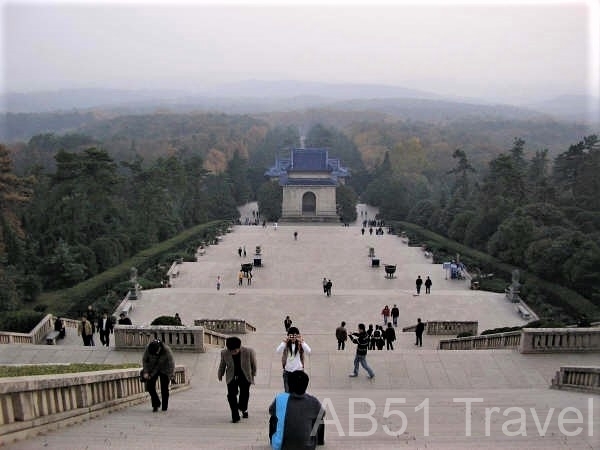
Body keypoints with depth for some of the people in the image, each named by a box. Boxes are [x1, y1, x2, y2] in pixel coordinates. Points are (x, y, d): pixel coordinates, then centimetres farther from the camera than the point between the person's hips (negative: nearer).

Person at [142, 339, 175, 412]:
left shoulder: (166, 350, -30)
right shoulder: (148, 348, -24)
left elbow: (171, 362, -21)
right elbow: (144, 360, -8)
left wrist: (172, 376, -21)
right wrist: (145, 372, -12)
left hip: (164, 370, -2)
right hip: (152, 370, 2)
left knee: (164, 388, -4)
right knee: (150, 386, -8)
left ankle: (164, 407, 11)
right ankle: (156, 404, 9)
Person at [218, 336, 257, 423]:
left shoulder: (248, 352, -22)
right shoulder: (224, 353, -16)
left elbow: (253, 363, -3)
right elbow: (222, 364, 4)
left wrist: (253, 373, 8)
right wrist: (220, 375, 16)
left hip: (245, 377, -1)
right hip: (231, 377, 1)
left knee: (244, 394, 7)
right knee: (231, 395, -11)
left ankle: (243, 409, 39)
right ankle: (235, 416, -2)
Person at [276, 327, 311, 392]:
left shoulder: (300, 344, -2)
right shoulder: (286, 344, -2)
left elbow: (308, 351, -19)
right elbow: (278, 351, -18)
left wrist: (301, 342, -25)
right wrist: (285, 342, -26)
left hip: (298, 370, 0)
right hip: (287, 371, 0)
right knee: (287, 392, 3)